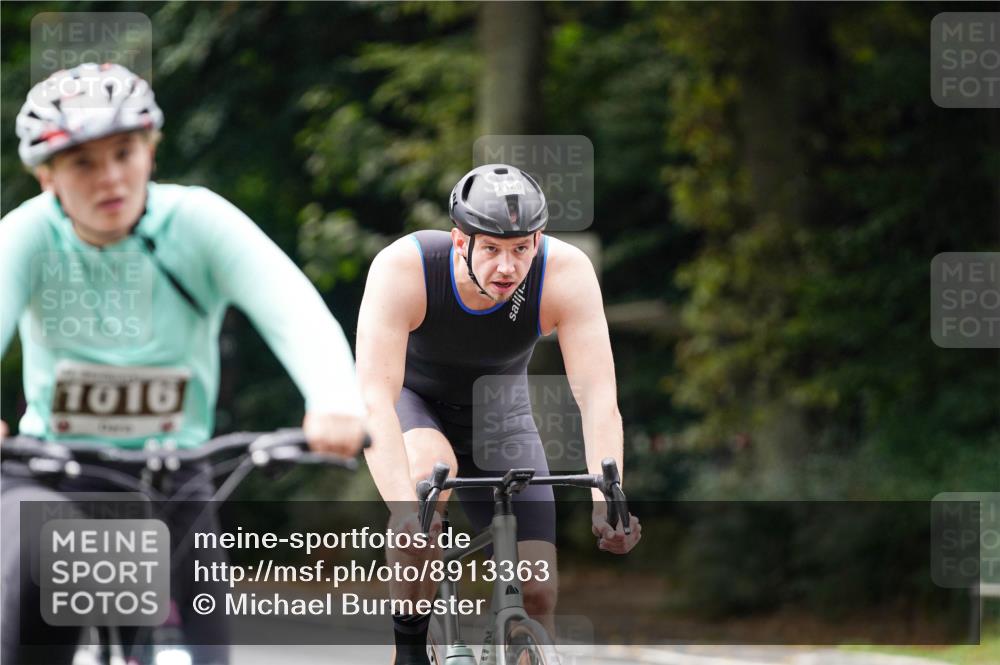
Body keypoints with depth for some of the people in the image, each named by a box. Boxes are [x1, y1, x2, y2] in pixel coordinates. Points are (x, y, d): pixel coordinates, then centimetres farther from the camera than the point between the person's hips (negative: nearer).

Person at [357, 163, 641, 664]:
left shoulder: (567, 274, -30)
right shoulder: (403, 270, -35)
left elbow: (598, 397, -35)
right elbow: (375, 398, -43)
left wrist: (606, 502, -50)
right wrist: (403, 510, -56)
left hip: (497, 413, 2)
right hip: (412, 401, -2)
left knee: (537, 592, -12)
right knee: (429, 468, -37)